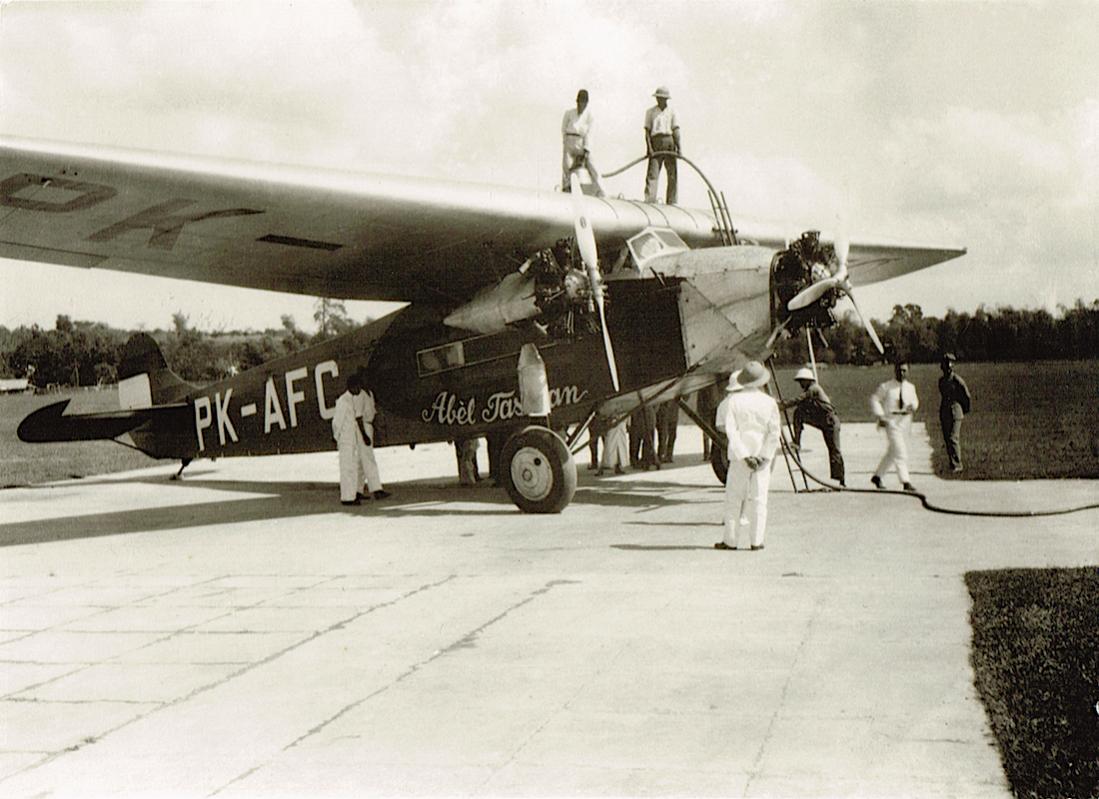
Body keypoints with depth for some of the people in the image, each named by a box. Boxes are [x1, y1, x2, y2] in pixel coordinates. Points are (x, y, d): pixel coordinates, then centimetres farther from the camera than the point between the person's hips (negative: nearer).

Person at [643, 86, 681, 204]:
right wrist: (649, 147, -7)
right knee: (652, 173, -10)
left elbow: (676, 130, 6)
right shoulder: (650, 112, 12)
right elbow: (647, 131, 6)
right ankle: (649, 200, -16)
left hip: (669, 142, 2)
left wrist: (679, 147, -6)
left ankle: (672, 202, -2)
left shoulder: (671, 112, 15)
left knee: (672, 173, -3)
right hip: (656, 142, -2)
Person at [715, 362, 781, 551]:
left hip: (739, 456, -2)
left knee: (734, 498, 6)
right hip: (762, 456, 2)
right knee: (759, 498, 6)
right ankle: (756, 540, 5)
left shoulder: (733, 401, -5)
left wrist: (744, 455, -12)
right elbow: (774, 432, -3)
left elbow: (731, 430, -12)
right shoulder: (769, 402, 1)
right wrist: (764, 456, -3)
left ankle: (731, 540, 8)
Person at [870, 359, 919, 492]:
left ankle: (877, 476, 30)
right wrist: (880, 416, -13)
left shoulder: (910, 387, 8)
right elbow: (874, 399, -4)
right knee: (900, 453, -13)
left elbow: (915, 400, 22)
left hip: (905, 421, 7)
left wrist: (913, 406, -3)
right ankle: (906, 482, -12)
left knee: (892, 453, 15)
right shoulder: (886, 387, -7)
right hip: (892, 421, -6)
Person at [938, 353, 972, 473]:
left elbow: (967, 396, -1)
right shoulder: (941, 380, 10)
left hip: (955, 412, -6)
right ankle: (952, 463, 15)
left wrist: (965, 409, 10)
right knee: (947, 439, 7)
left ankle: (957, 464, -6)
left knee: (953, 438, -12)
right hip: (944, 413, 6)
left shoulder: (957, 379, -10)